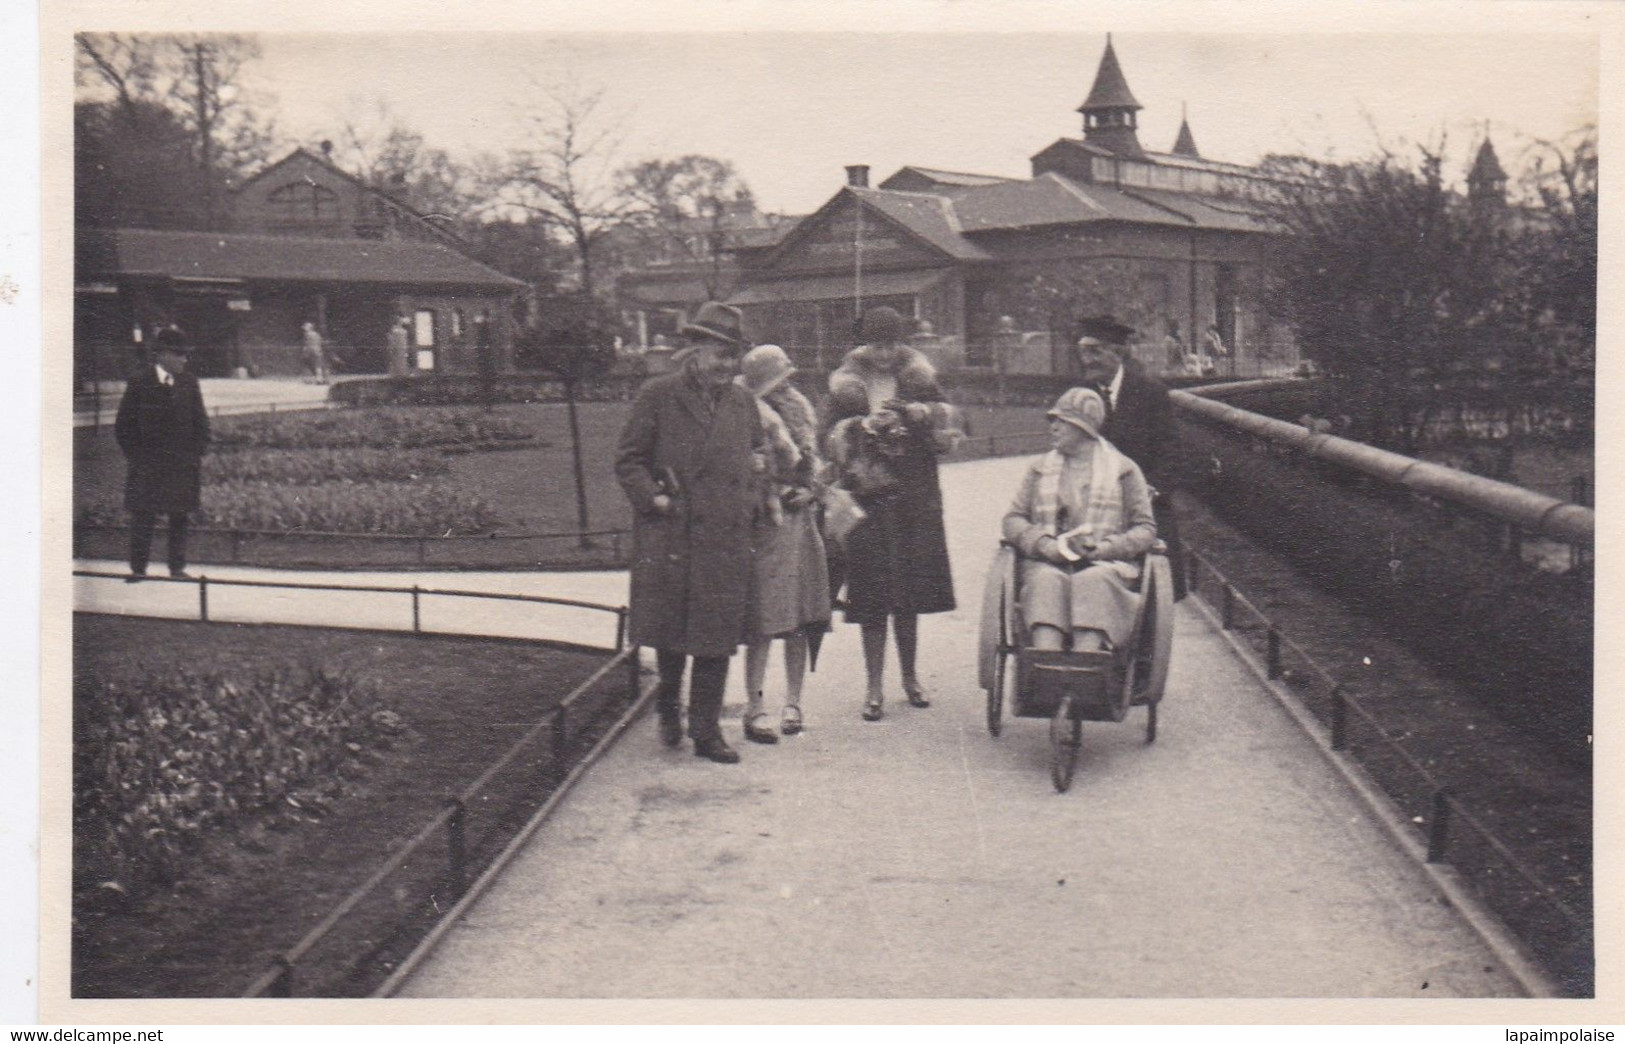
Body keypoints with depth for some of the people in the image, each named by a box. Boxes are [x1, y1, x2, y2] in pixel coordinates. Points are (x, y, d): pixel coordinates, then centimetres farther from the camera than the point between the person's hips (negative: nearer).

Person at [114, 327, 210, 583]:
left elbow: (201, 422, 13)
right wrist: (133, 456, -3)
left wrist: (197, 453, 4)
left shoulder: (189, 383, 7)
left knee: (180, 518, 5)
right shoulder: (139, 383, -2)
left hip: (183, 463, 3)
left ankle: (178, 567, 12)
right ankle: (138, 569, 5)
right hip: (147, 465, -3)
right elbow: (123, 425, 2)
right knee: (143, 518, -2)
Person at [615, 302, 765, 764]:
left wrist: (749, 496, 9)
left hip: (727, 538, 4)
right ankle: (669, 705, 31)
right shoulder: (658, 395, -2)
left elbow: (758, 450, 26)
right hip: (670, 535, -3)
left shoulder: (741, 401, 12)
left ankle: (706, 730, 12)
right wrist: (654, 498, -13)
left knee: (718, 637, 3)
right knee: (670, 630, 5)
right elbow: (628, 459, -1)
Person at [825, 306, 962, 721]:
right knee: (873, 596, -4)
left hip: (916, 498, 2)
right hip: (868, 498, -2)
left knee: (910, 594, 8)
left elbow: (950, 429, 5)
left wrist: (926, 414, -14)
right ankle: (874, 689, 2)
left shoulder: (919, 378, 8)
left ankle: (910, 678, 22)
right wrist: (865, 426, -19)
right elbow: (836, 441, -3)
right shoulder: (846, 384, 3)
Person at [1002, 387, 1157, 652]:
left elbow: (1146, 529, 6)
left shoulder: (1123, 470, 12)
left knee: (1092, 580, -36)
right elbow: (1013, 519, 10)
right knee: (1046, 580, -33)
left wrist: (1103, 548, -12)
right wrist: (1045, 545, -10)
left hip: (1105, 565, -1)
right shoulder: (1040, 469, 19)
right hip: (1047, 563, 1)